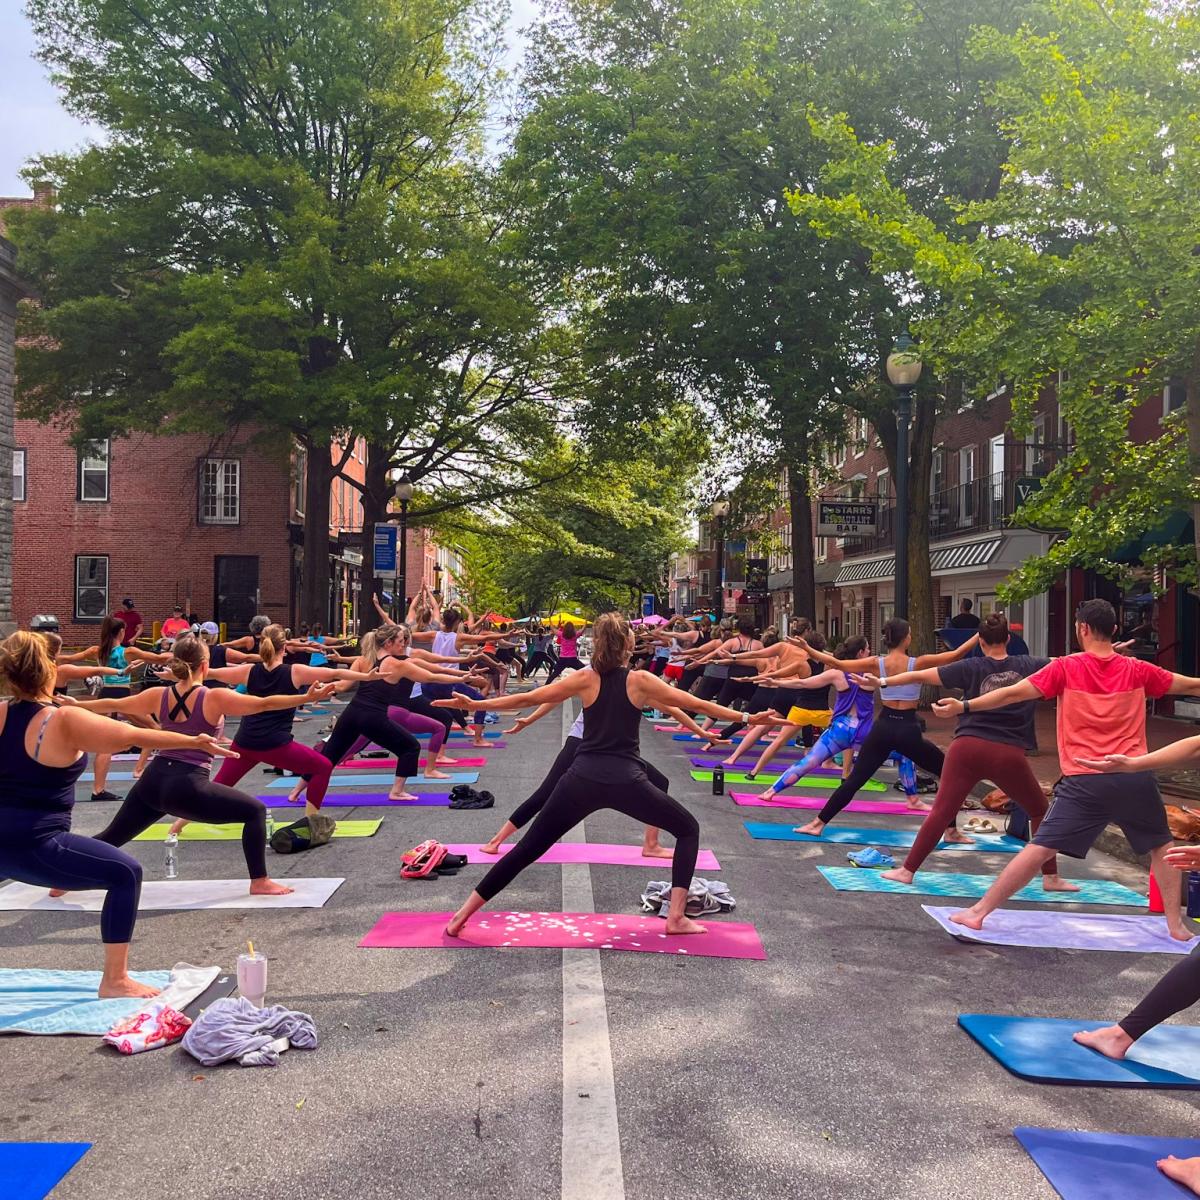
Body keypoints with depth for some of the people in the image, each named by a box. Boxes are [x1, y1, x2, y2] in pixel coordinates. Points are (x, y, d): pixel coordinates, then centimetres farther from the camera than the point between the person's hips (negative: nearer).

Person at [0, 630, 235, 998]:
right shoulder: (65, 721, -13)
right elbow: (133, 735, -15)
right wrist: (195, 741, -8)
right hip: (37, 847, -6)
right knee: (126, 873, 3)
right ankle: (114, 981, 4)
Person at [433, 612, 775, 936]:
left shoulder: (585, 678, 4)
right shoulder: (640, 680, 2)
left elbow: (528, 699, 2)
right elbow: (698, 705, 6)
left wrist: (474, 704, 10)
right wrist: (745, 717, 16)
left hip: (582, 780, 2)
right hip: (626, 782, -2)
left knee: (527, 849, 11)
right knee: (688, 830, 18)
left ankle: (462, 915, 12)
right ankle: (676, 917, 10)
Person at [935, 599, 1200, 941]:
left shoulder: (1065, 668, 0)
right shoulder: (1138, 670, 7)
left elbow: (1013, 693, -6)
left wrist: (964, 706, -2)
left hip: (1084, 782, -2)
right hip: (1135, 778, 2)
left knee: (1038, 849, 0)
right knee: (1162, 847, 26)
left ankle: (979, 912, 2)